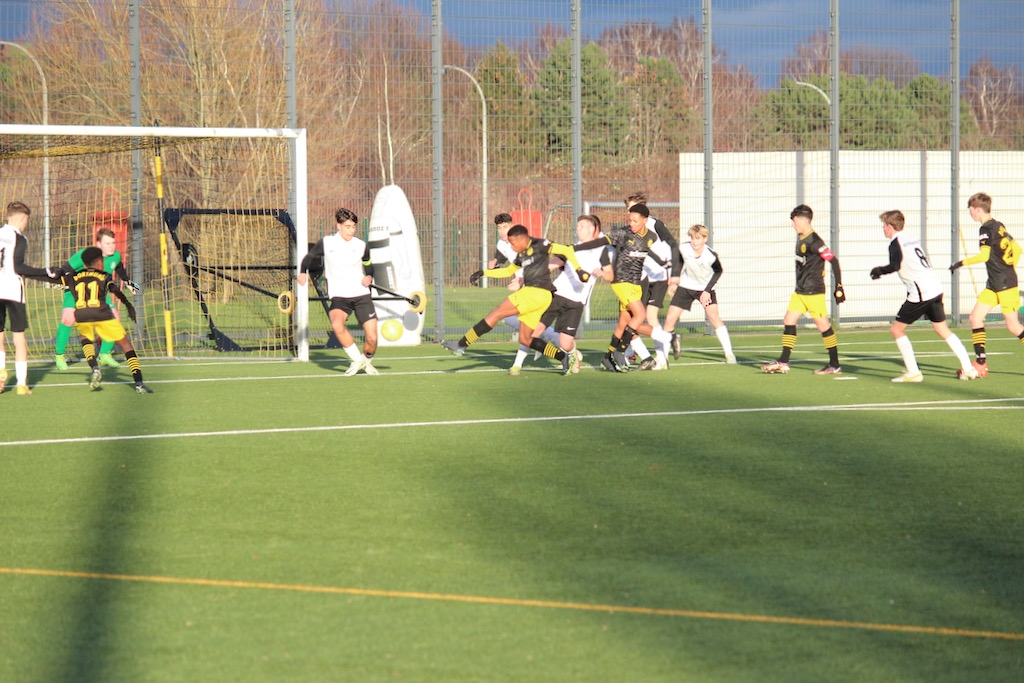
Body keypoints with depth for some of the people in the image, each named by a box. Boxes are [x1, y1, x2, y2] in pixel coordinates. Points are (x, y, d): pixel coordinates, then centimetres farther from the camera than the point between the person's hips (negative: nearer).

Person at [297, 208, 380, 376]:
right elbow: (309, 258, 15)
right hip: (339, 297, -1)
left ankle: (367, 360, 26)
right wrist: (303, 272, -3)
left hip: (361, 295, 1)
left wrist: (369, 277, 1)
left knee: (372, 338, -9)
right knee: (337, 324, -33)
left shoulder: (361, 246, 3)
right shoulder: (325, 243, -1)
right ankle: (357, 360, -12)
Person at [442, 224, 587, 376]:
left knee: (497, 313, -9)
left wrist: (578, 271, -12)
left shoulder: (539, 245, -4)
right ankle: (564, 357, 3)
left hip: (537, 293, -10)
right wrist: (483, 273, 26)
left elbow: (566, 250, -6)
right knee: (525, 340, 7)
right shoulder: (522, 255, 21)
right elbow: (508, 271, 34)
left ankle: (462, 344, -9)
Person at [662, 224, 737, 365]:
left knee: (713, 316, -20)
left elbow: (718, 271, -6)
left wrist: (708, 290, -12)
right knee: (670, 318, -5)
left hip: (705, 288, -3)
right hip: (686, 286, 3)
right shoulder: (683, 249, -21)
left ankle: (729, 353, -14)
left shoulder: (711, 255, -27)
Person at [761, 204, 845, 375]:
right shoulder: (801, 239, 11)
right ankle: (783, 362, 5)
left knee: (823, 325, -2)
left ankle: (834, 365, 6)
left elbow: (833, 260, -20)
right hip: (800, 291, 9)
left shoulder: (814, 241, -17)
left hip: (814, 292, -9)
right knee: (789, 320, 4)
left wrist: (839, 287, -20)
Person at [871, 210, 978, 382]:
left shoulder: (896, 243, -6)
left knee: (896, 329, 2)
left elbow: (895, 265, -22)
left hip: (921, 293, -8)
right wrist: (882, 271, 27)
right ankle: (967, 368, 11)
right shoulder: (911, 240, 20)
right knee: (943, 329, 16)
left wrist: (879, 270, -4)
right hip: (936, 288, 8)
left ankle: (913, 372, -3)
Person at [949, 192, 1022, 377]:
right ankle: (980, 363, 2)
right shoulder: (998, 226, 13)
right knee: (976, 316, 3)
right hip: (994, 284, 10)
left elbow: (984, 255, -26)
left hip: (1006, 284, -10)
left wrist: (962, 263, -15)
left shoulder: (987, 229, -15)